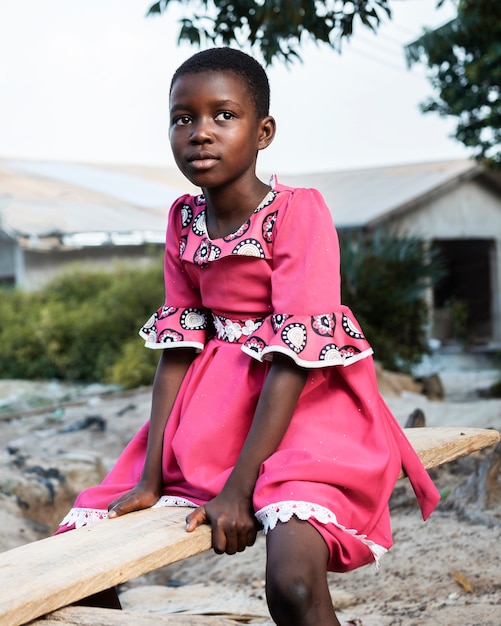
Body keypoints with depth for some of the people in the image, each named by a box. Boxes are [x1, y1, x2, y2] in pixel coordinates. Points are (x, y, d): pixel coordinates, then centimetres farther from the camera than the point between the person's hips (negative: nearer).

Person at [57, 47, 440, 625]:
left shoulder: (298, 211, -15)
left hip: (307, 401, -6)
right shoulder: (183, 220, 3)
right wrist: (150, 479, -4)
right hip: (217, 407, 6)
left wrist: (239, 488, -23)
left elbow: (293, 357, -20)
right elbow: (178, 345, 3)